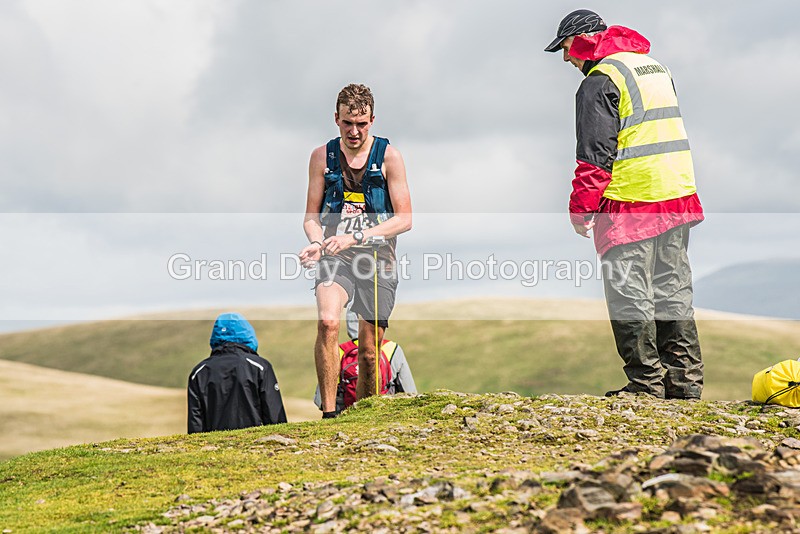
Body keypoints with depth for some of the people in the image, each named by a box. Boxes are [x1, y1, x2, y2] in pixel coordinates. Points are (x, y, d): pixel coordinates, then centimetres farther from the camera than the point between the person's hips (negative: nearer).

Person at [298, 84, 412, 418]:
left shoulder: (388, 156, -2)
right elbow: (311, 215, 12)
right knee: (327, 322, -28)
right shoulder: (322, 156, 5)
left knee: (369, 351, 4)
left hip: (378, 257, 0)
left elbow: (404, 219, -4)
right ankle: (329, 413, -25)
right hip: (335, 257, 0)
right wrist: (316, 242, -11)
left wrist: (356, 237, -16)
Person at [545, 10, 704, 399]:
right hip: (678, 194, 9)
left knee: (628, 293, -2)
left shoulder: (600, 81, -9)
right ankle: (684, 380, 15)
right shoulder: (656, 68, 19)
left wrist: (580, 207, -8)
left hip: (630, 201, -9)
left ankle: (646, 382, 0)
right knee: (672, 289, 12)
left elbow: (595, 153, -14)